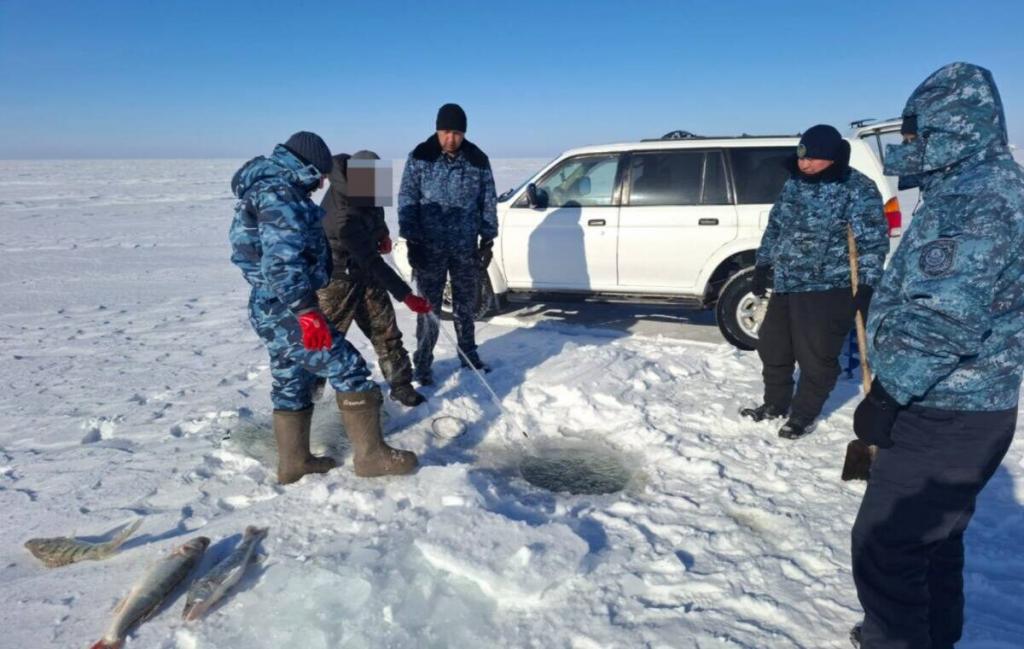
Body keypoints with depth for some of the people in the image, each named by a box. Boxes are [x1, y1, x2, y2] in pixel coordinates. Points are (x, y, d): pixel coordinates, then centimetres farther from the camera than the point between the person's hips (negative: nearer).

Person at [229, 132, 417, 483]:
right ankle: (371, 454, -3)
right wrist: (307, 310, -30)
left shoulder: (268, 189, 18)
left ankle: (293, 461, 27)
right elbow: (281, 260, -27)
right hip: (285, 310, -11)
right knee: (349, 368, -7)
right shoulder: (280, 194, -16)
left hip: (272, 311, 11)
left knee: (292, 382, 17)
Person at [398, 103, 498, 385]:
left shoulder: (478, 160, 1)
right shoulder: (420, 158, -5)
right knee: (429, 307, 3)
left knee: (465, 305, 14)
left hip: (467, 247, 2)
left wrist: (488, 239, 3)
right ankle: (423, 363, 13)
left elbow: (488, 201, 6)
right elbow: (407, 200, -5)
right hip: (430, 247, -2)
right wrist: (412, 241, -9)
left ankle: (468, 354, 30)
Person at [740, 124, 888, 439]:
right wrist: (762, 265, 16)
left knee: (816, 356, -1)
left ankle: (803, 415, 17)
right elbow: (775, 227, 19)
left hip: (828, 289, -7)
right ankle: (776, 403, 33)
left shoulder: (859, 189, -10)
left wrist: (866, 286, -19)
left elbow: (873, 242, -12)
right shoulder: (794, 184, 10)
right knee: (772, 346, 15)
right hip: (786, 284, 7)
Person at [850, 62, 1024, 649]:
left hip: (943, 417, -11)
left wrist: (886, 396, -21)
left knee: (884, 543, -1)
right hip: (957, 408, 11)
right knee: (934, 534, 23)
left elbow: (946, 321, -27)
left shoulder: (975, 198, -20)